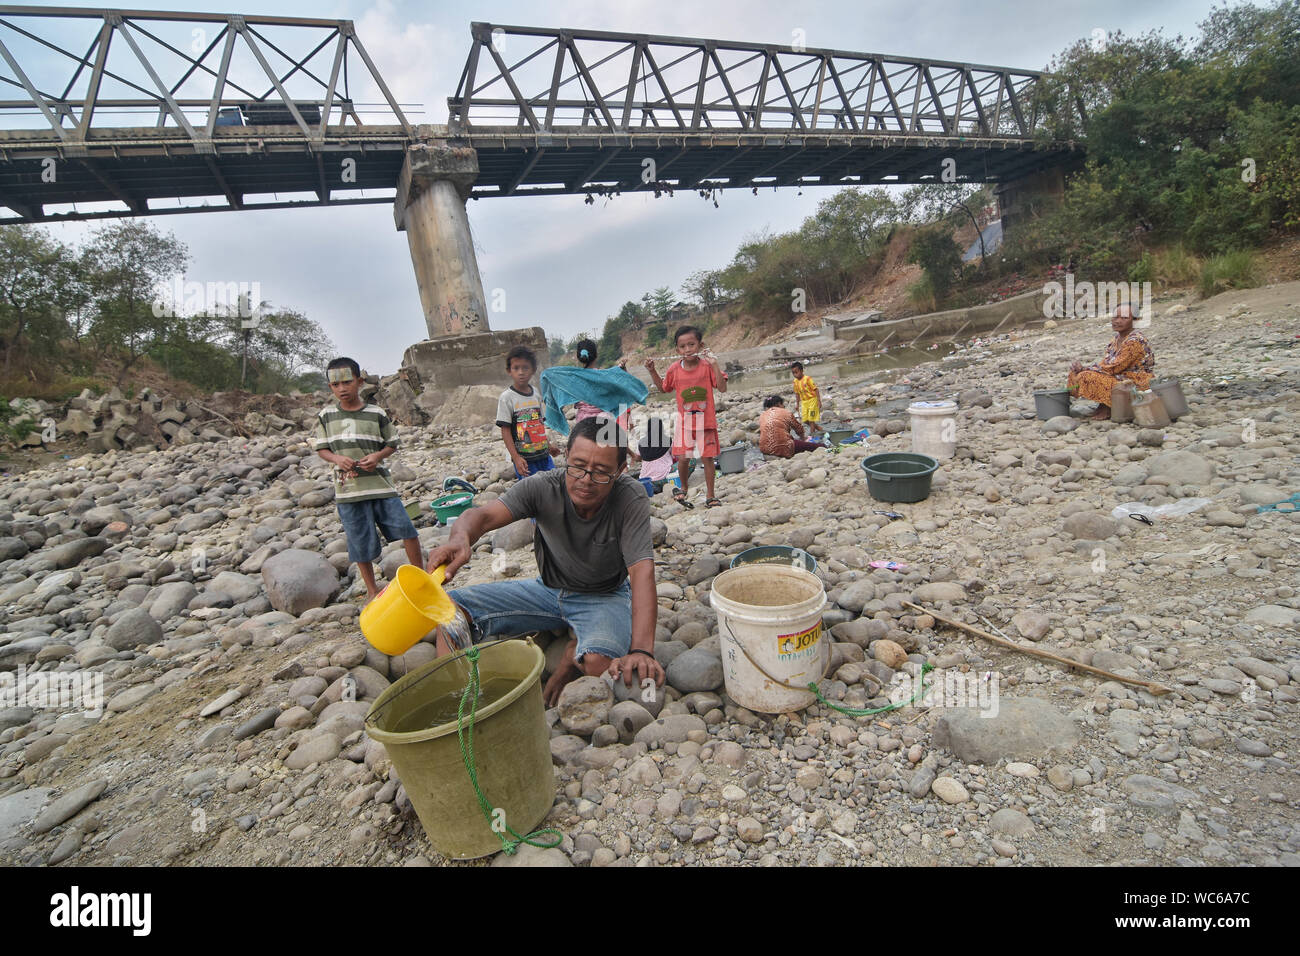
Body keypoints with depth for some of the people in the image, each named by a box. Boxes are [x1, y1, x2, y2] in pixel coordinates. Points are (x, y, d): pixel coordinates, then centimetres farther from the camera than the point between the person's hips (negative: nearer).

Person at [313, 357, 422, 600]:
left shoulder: (376, 413, 1)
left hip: (379, 483, 0)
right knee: (360, 542, 7)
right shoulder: (326, 416, 5)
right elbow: (321, 448, 8)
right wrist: (337, 458, -13)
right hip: (348, 488, 1)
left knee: (406, 528, -6)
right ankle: (371, 590, 24)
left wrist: (378, 455, -13)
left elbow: (391, 443, 8)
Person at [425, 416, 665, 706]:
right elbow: (484, 515, -32)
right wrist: (460, 539, -58)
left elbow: (642, 572, -34)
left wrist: (641, 651, -47)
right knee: (452, 607, -12)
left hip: (606, 597, -2)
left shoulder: (631, 498, -26)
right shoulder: (543, 487, -20)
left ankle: (573, 655, -1)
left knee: (599, 662, -35)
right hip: (549, 590, 3)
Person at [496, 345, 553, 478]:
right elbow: (505, 430, -11)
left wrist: (548, 445, 17)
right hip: (523, 458, -5)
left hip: (543, 453, 5)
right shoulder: (507, 397, -9)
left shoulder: (535, 393, 8)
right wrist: (516, 458, -17)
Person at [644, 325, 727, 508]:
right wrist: (652, 371, 5)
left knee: (707, 457, 4)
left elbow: (722, 388, -12)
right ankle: (684, 488, 27)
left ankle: (710, 495, 17)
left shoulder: (707, 365, -7)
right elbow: (663, 388, 16)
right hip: (684, 421, 2)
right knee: (682, 458, 0)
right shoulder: (674, 369, 0)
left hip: (706, 420, -1)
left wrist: (715, 364, -20)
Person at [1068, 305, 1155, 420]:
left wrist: (1086, 369, -15)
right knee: (1077, 373, 3)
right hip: (1121, 377, 10)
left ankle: (1107, 408, -5)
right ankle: (1103, 405, 4)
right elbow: (1106, 362, 7)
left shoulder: (1135, 341, -21)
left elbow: (1114, 368, -23)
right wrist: (1083, 369, -11)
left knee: (1087, 377, -27)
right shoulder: (1118, 337, 8)